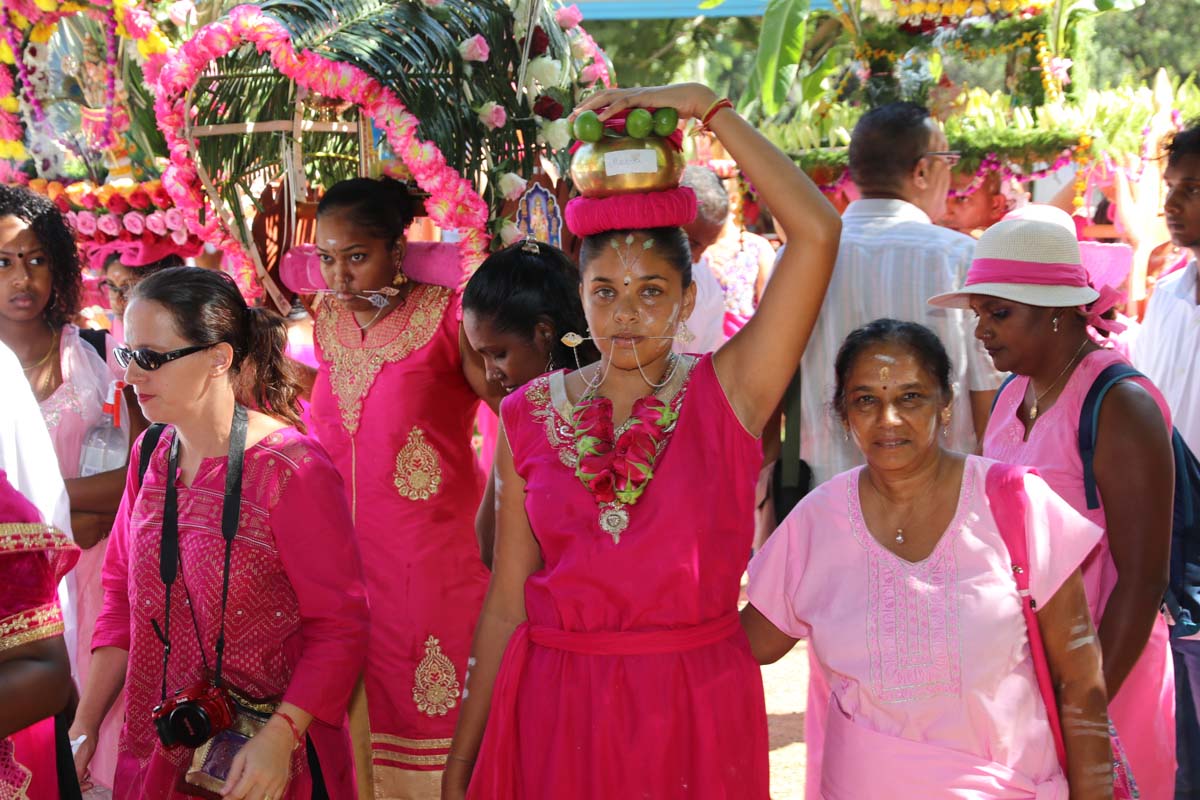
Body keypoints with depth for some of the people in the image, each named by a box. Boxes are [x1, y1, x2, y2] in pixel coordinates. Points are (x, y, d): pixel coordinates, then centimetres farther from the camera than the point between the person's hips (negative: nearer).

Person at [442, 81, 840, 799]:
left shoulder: (726, 393, -5)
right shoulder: (531, 415, 1)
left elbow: (817, 231, -17)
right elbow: (506, 605, 3)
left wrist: (707, 105, -13)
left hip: (696, 713, -1)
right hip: (556, 711, 2)